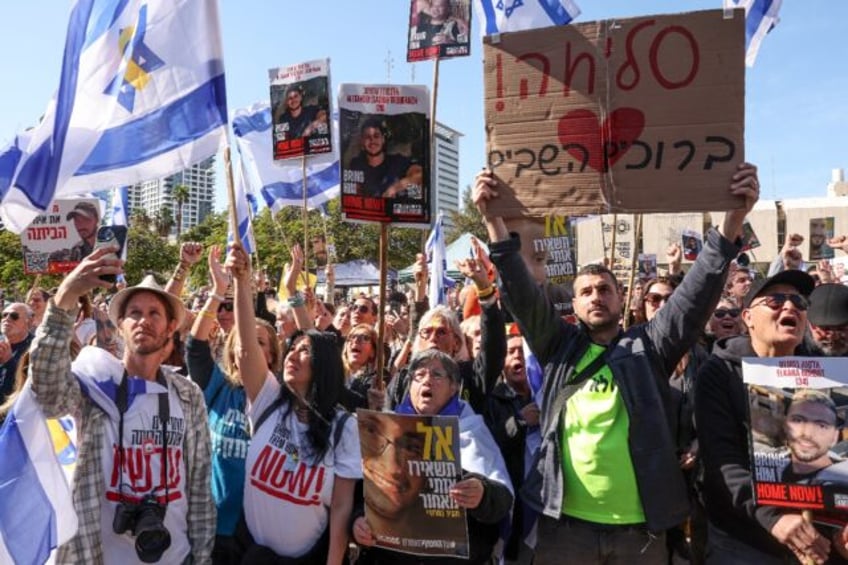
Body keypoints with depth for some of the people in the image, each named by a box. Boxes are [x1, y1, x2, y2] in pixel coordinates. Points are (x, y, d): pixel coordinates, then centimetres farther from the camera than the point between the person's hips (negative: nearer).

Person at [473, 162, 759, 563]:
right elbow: (521, 295, -4)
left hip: (639, 526, 0)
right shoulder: (558, 346, 7)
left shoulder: (647, 347, 5)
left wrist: (732, 222, -19)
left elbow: (697, 295, -7)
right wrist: (493, 221, -15)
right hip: (565, 522, 1)